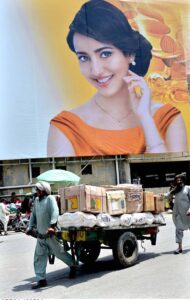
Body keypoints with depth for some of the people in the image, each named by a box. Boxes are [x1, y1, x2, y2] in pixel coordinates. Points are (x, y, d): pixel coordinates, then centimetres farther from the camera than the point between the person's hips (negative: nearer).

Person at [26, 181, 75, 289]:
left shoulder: (50, 198, -11)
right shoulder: (36, 200, 10)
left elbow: (55, 212, -24)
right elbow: (33, 215, 19)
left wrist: (52, 226, -35)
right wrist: (31, 227, 13)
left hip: (51, 234, -6)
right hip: (40, 235, 6)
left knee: (59, 253, 8)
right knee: (39, 257, 3)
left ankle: (73, 265, 32)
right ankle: (41, 279, 9)